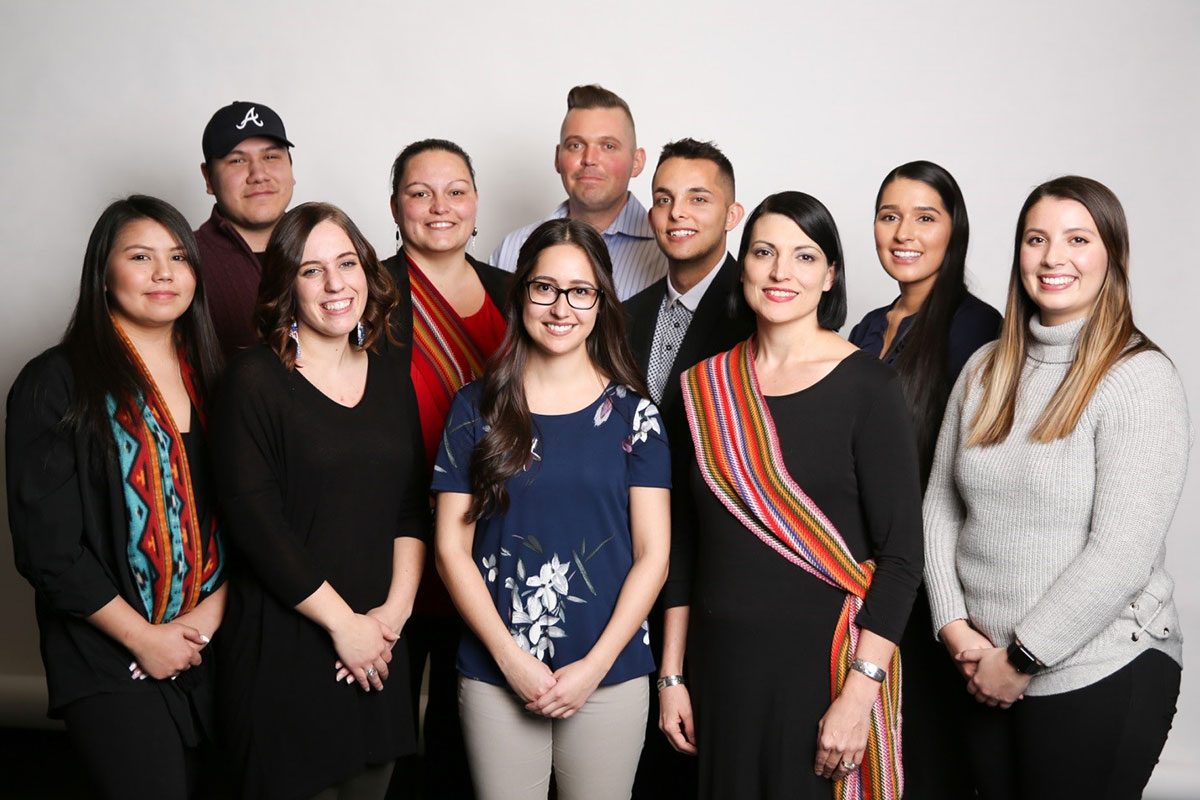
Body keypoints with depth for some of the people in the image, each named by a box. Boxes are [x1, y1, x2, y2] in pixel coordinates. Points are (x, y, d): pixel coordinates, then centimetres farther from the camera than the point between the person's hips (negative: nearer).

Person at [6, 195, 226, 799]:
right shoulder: (55, 384, -7)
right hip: (109, 661, -5)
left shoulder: (211, 380, 9)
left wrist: (213, 611, -7)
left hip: (212, 649, 5)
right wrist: (143, 638, -10)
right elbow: (45, 544, -10)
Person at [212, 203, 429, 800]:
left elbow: (412, 508, 7)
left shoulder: (389, 377, 9)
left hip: (380, 647, 5)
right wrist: (343, 622, -12)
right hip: (285, 646, -5)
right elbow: (252, 520, -13)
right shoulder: (255, 380, -8)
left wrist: (395, 609, -6)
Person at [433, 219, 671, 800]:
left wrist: (594, 666, -8)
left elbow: (653, 555, 0)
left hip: (609, 674, 0)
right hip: (495, 672, 0)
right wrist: (510, 656, -8)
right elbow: (452, 547, 1)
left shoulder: (631, 414, 1)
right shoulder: (478, 407, 2)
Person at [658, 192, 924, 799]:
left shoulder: (866, 386, -8)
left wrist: (859, 694, -15)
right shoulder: (704, 384, 4)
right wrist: (672, 675, 8)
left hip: (827, 663, -3)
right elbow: (685, 542, 9)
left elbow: (900, 554, -10)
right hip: (721, 663, 4)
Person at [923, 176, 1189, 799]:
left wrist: (1023, 658, -13)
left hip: (1100, 677, -5)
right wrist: (955, 625, -4)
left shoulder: (1141, 379, -12)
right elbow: (941, 504, 8)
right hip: (989, 676, 5)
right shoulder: (987, 369, 6)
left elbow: (1123, 555, -17)